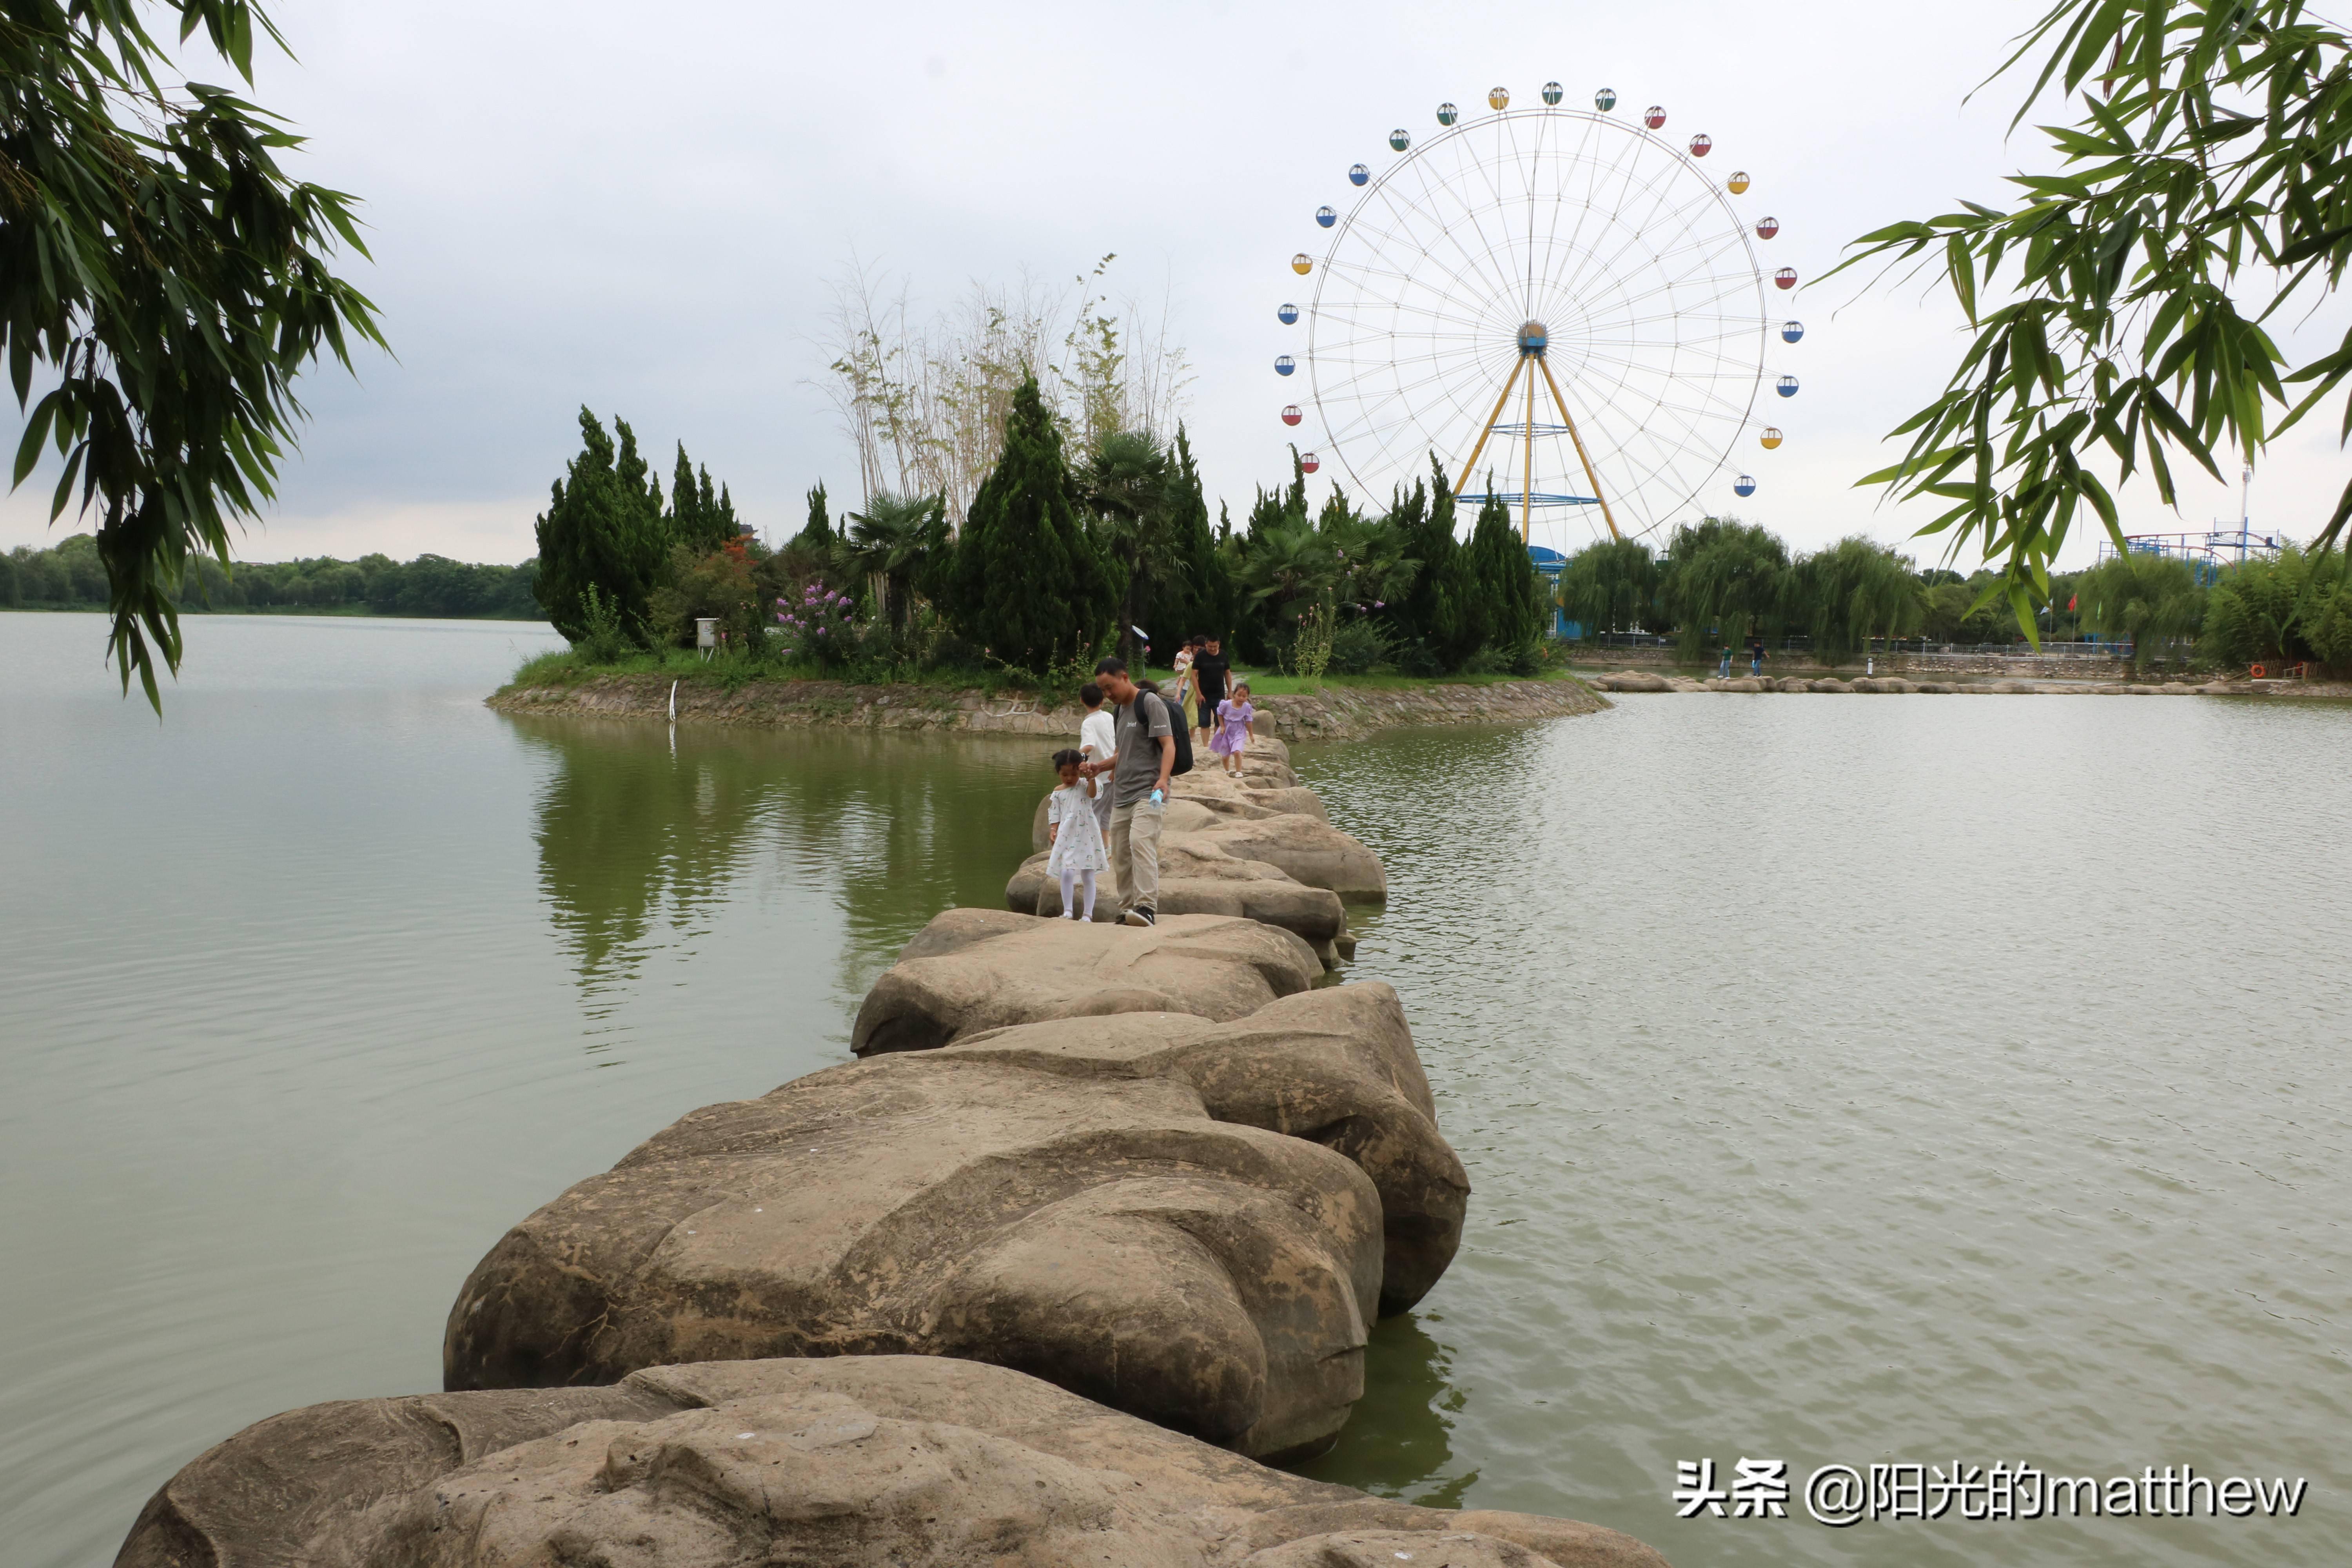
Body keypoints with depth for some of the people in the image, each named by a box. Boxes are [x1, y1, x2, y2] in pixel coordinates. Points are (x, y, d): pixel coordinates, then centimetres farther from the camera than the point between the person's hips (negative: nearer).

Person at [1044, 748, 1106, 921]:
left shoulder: (1084, 785, -1)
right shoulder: (1058, 794, 7)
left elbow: (1092, 794, -23)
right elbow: (1055, 816, 8)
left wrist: (1090, 776, -35)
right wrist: (1053, 831, -8)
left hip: (1086, 836, -2)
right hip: (1066, 838, 2)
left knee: (1088, 876, 2)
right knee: (1066, 874, -10)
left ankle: (1088, 914, 6)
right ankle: (1068, 911, -1)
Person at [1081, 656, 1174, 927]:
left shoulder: (1150, 702, -5)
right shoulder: (1120, 711, 20)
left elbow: (1168, 745, -13)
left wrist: (1163, 778, -28)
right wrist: (1101, 767, 15)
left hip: (1148, 793, -9)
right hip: (1121, 796, 9)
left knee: (1140, 843, -25)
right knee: (1120, 855, 7)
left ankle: (1147, 907, -32)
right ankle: (1127, 910, 13)